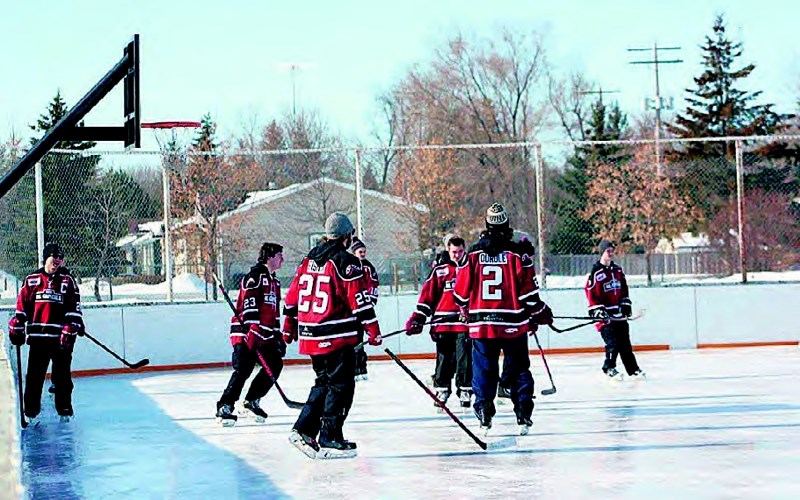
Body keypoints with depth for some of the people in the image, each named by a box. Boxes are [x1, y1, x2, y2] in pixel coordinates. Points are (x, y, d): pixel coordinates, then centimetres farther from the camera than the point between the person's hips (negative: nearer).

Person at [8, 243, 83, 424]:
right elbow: (22, 306, 10)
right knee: (34, 375, 1)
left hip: (62, 336, 0)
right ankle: (31, 412, 8)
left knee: (62, 375, 6)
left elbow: (74, 307, 2)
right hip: (37, 336, 0)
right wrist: (16, 328, 4)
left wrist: (71, 328, -8)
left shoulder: (68, 280, 7)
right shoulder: (32, 280, 7)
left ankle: (64, 410, 16)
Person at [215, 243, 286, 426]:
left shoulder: (274, 282, 21)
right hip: (246, 332, -9)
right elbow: (249, 303, -21)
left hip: (265, 335, 9)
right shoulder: (255, 276, -10)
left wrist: (278, 336, 22)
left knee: (275, 365, 5)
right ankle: (225, 407, -13)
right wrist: (252, 329, -29)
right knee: (243, 369, -16)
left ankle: (252, 402, 14)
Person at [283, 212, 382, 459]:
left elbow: (293, 294, 17)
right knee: (341, 385, 0)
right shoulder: (346, 262, -11)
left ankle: (303, 430, 15)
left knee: (324, 382, 19)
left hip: (310, 334, 8)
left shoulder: (309, 259, 12)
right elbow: (360, 300, -14)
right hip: (336, 337, -8)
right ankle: (329, 439, -1)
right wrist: (373, 330, -9)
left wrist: (289, 325, 26)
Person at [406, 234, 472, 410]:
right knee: (444, 358, 5)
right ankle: (441, 389, 13)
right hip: (443, 322, 0)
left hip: (465, 322, 0)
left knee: (465, 357, -3)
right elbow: (427, 295, 4)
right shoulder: (439, 270, 4)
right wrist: (418, 319, -1)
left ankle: (465, 389, 4)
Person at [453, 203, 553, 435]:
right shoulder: (517, 255, -4)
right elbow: (528, 291, -5)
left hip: (482, 324, 1)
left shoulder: (473, 254, 2)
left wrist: (468, 313, 25)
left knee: (483, 369, 8)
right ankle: (523, 414, 3)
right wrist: (540, 314, 11)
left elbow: (461, 292, 6)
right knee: (519, 368, 7)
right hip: (513, 324, -1)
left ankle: (484, 413, 2)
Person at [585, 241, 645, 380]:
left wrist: (626, 304, 10)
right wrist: (598, 310, -19)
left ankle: (633, 369, 14)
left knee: (625, 342, 9)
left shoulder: (618, 270, 12)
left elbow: (624, 289, 21)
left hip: (619, 313, 7)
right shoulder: (596, 273, -11)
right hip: (605, 315, -6)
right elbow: (590, 293, -14)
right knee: (613, 343, -13)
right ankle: (609, 367, 3)